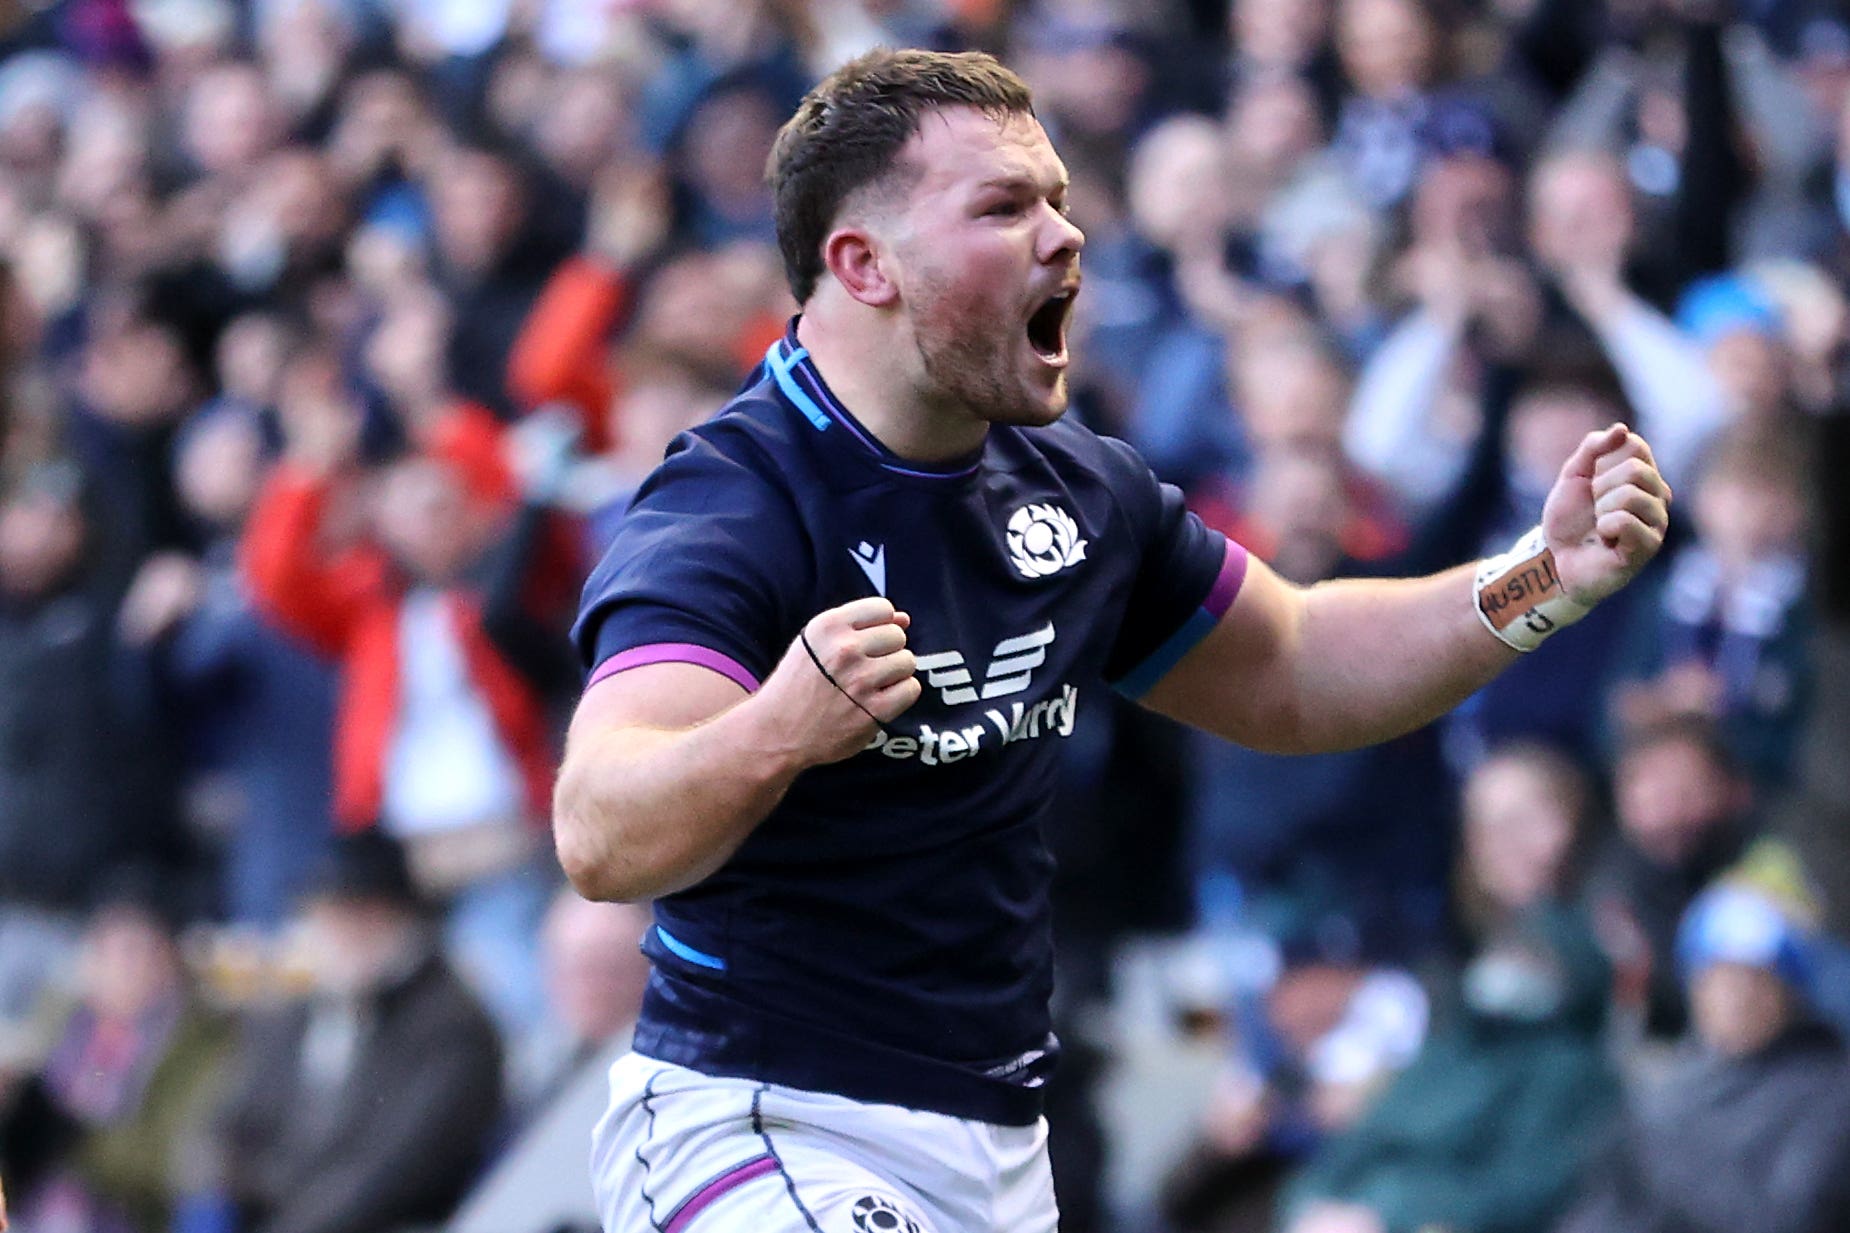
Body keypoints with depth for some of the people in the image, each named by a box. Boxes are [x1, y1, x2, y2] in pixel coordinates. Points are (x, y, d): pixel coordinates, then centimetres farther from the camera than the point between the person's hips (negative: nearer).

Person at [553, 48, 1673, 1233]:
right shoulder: (732, 505, -18)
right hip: (760, 1133, -8)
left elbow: (1287, 676, 24)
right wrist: (778, 730, -53)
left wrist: (1543, 579, 9)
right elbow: (602, 841, -33)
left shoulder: (1076, 491, 7)